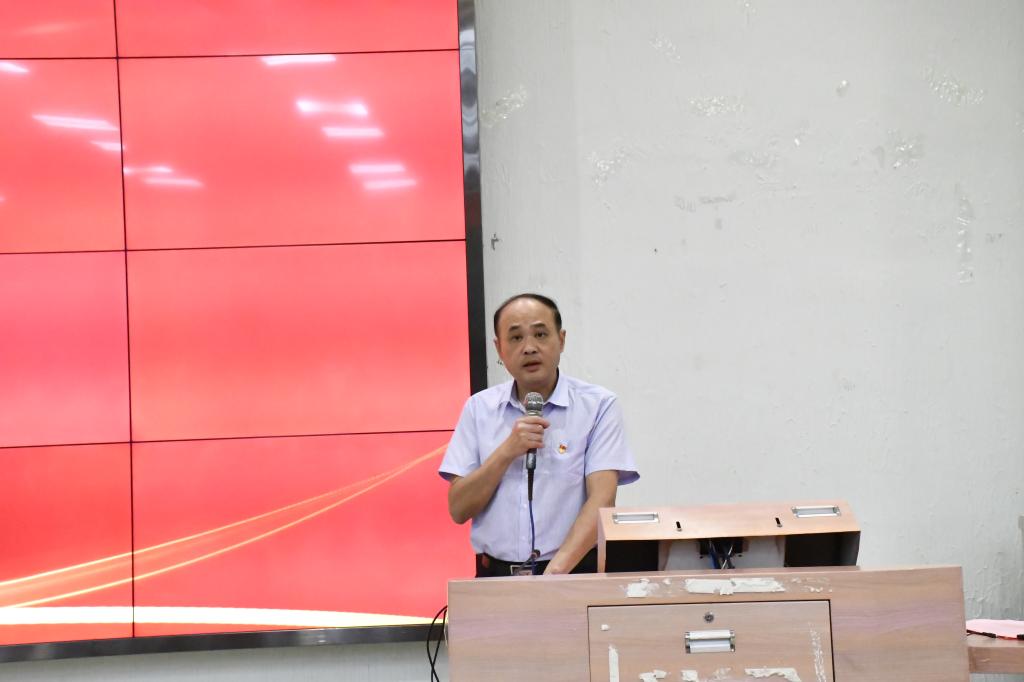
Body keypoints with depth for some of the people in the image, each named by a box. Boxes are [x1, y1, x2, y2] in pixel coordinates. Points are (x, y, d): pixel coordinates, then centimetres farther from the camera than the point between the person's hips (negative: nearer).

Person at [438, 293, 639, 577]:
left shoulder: (599, 405, 2)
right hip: (496, 575, 2)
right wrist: (508, 451, -8)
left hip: (573, 572, -2)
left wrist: (556, 570, -21)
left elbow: (602, 500, -8)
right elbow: (458, 510, 5)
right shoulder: (479, 408, 9)